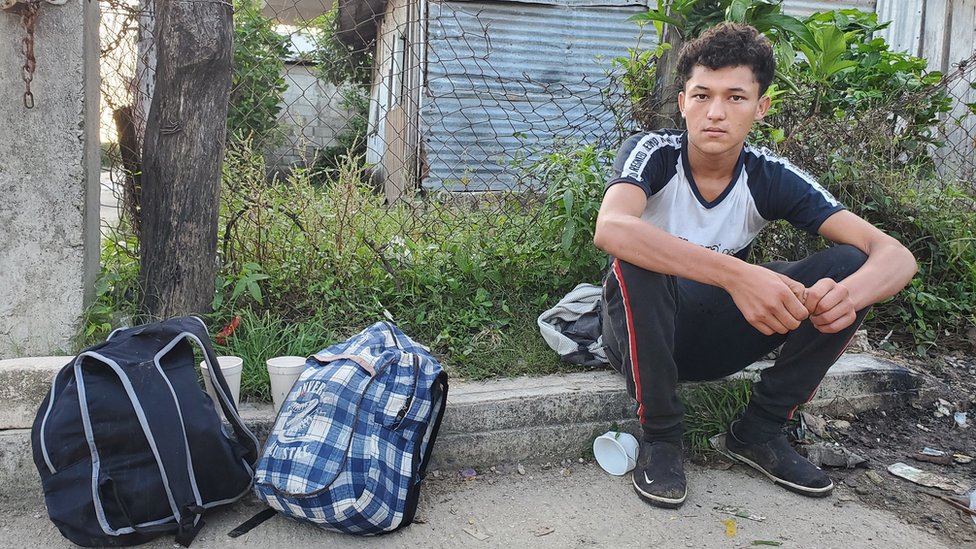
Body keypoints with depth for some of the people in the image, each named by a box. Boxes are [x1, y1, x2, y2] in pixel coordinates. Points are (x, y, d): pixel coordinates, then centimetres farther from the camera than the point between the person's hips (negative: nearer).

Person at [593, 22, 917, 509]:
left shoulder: (771, 177, -10)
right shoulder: (651, 154, -19)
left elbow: (895, 255, -16)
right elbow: (610, 230, -42)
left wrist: (848, 293, -41)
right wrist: (736, 275, -51)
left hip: (716, 338, 4)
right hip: (640, 330, -3)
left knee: (851, 264, -15)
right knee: (639, 258, -37)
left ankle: (759, 431, -2)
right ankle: (660, 435, -16)